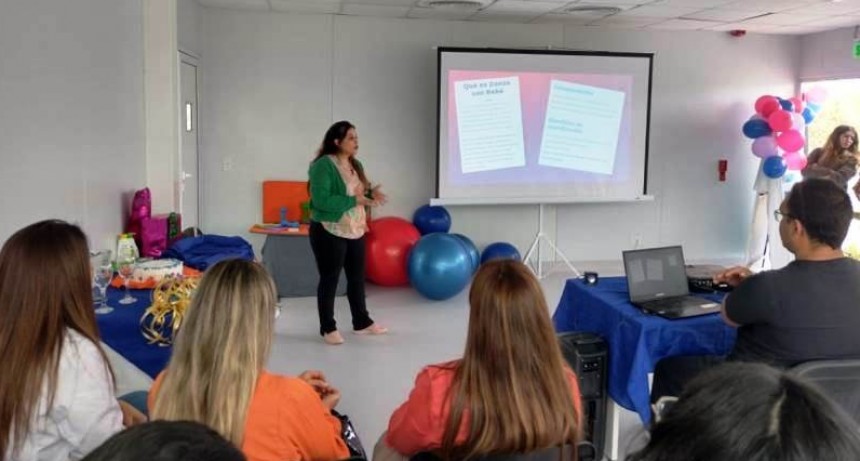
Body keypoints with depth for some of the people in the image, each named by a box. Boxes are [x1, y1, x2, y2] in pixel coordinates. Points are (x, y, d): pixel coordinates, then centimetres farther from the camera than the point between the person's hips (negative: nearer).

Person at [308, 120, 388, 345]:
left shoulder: (356, 165, 10)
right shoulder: (323, 165, -16)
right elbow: (321, 200, -25)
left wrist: (371, 194, -4)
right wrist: (355, 200, -24)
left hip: (355, 232, 8)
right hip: (329, 233, -8)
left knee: (357, 278, 15)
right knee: (329, 280, 3)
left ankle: (362, 322, 29)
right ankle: (328, 328, 15)